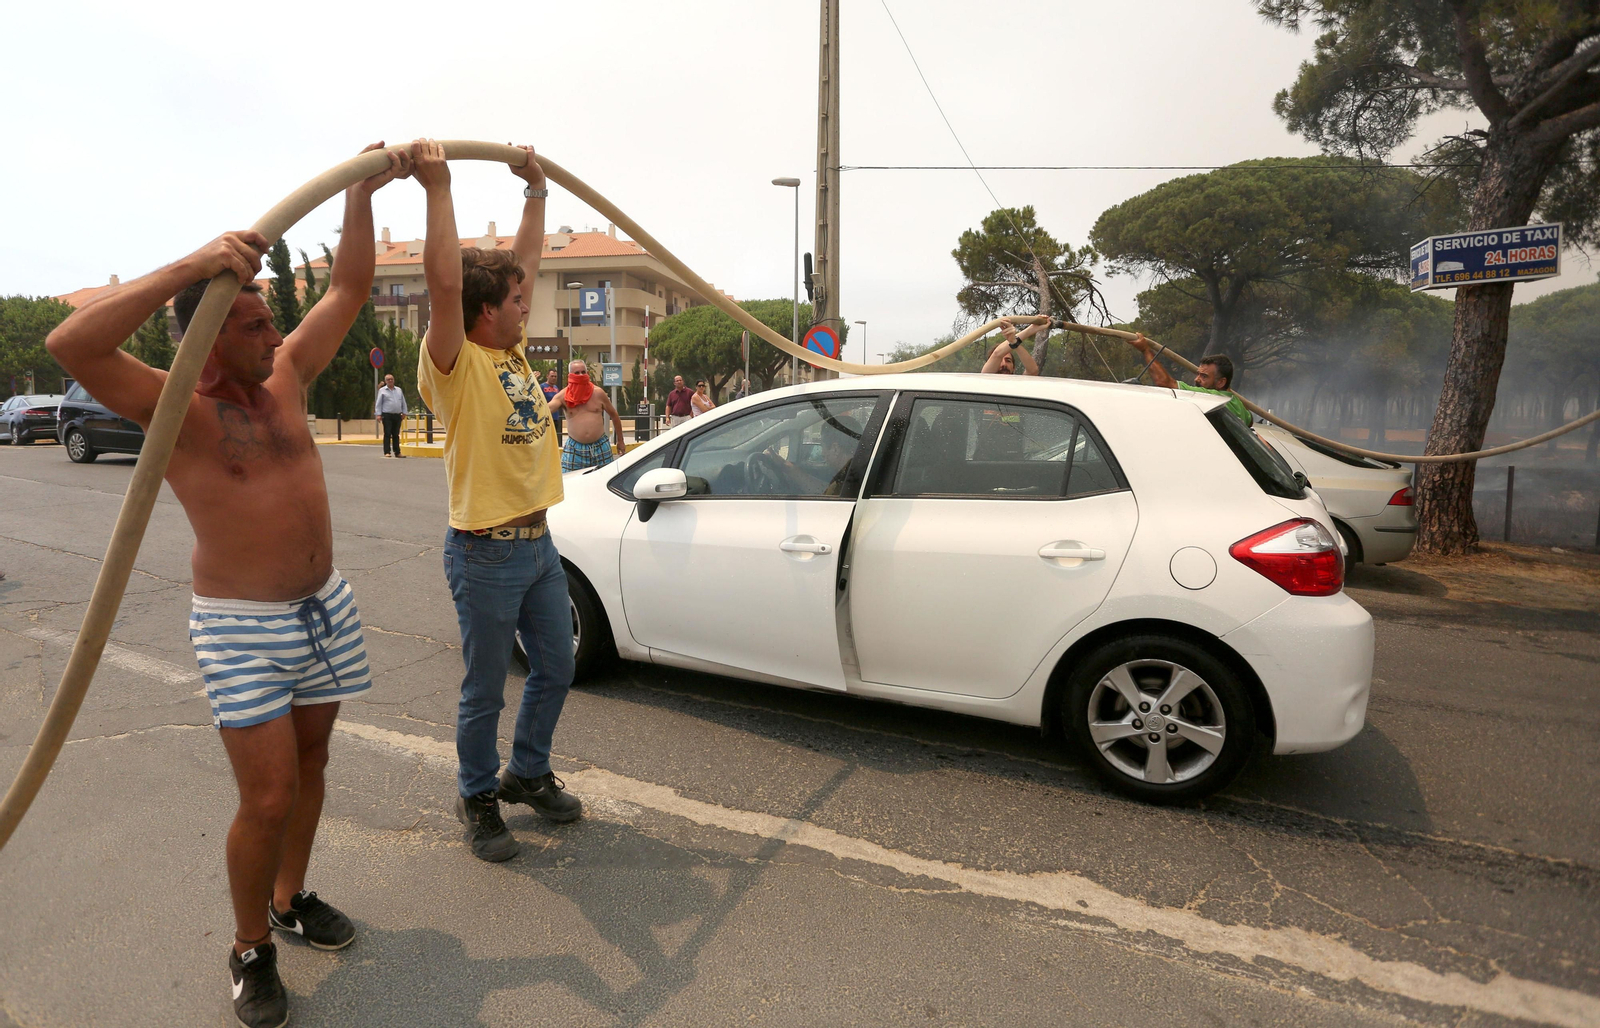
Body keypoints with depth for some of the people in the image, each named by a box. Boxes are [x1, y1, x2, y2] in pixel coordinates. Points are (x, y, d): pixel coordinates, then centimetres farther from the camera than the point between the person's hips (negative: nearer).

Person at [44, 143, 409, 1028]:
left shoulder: (284, 377, 4)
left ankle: (291, 899, 39)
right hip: (242, 625, -6)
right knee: (268, 799, -6)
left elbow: (348, 290, 8)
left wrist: (359, 195, 0)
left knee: (309, 762, 18)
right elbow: (70, 344, -31)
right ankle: (250, 951, 19)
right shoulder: (175, 407, -12)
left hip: (324, 605, 6)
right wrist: (193, 265, -36)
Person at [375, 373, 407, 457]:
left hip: (397, 415, 4)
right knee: (387, 434, -6)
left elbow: (403, 402, 17)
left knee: (396, 435, 8)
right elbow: (378, 403, 1)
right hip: (387, 415, -4)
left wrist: (404, 413, 9)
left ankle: (397, 452, 11)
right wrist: (378, 414, -7)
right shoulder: (382, 391, 4)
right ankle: (387, 452, -5)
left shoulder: (399, 390, 15)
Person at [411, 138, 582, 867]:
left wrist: (536, 190, 22)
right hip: (486, 555, -8)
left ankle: (528, 774, 38)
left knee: (556, 670, 18)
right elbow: (445, 282, -29)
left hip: (539, 543, 8)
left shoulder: (511, 352, 9)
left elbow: (525, 260, 17)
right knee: (485, 692, 7)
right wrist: (437, 187, -28)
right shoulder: (455, 364, -13)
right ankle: (477, 799, 29)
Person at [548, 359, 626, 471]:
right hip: (574, 448, -1)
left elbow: (614, 415, 11)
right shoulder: (563, 396, -2)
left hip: (601, 446, 1)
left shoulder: (598, 393, 1)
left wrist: (620, 440, 14)